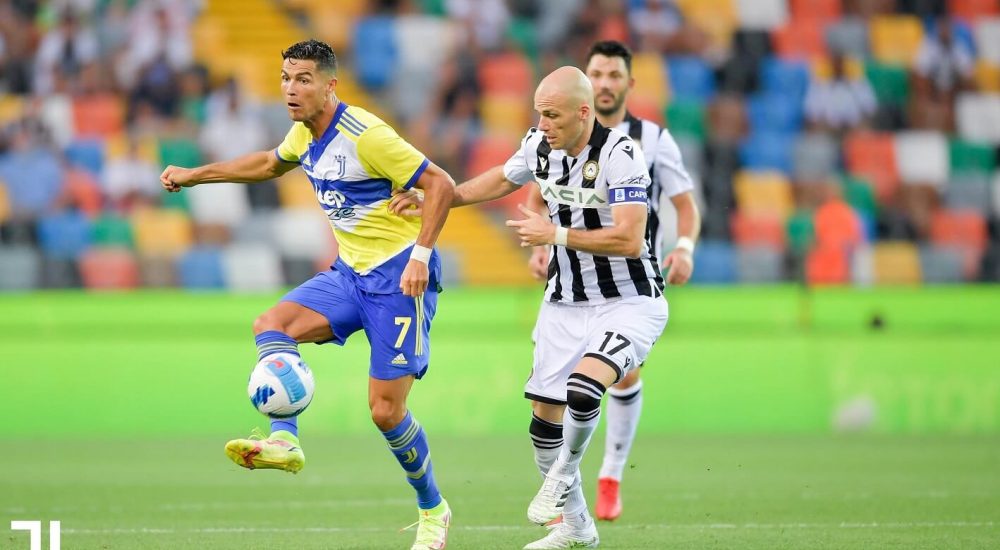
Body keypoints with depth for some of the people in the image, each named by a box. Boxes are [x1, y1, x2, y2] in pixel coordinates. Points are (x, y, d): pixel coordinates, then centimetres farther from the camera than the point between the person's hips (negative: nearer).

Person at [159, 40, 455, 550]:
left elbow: (440, 184, -19)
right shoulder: (304, 133, 6)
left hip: (398, 277, -8)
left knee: (385, 410, -9)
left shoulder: (365, 135, -20)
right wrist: (195, 175, 28)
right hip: (349, 273, 8)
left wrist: (421, 254, -28)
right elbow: (270, 164, 30)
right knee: (271, 325, -14)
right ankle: (284, 440, -23)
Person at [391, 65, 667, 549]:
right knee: (545, 419, 4)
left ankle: (564, 473, 0)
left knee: (583, 389, -30)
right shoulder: (540, 144, -2)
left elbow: (629, 240, -29)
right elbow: (503, 179, 20)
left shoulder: (620, 155, -22)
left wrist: (556, 234, -25)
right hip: (566, 303, 7)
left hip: (628, 303, -7)